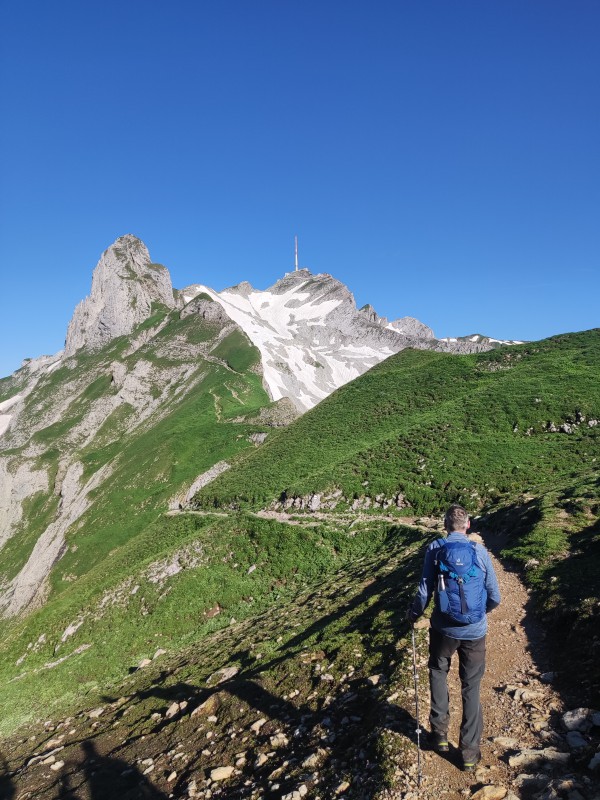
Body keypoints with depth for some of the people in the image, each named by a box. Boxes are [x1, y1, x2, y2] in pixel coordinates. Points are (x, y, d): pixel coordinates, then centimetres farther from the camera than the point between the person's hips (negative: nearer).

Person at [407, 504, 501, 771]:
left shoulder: (435, 549, -10)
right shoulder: (480, 551, -7)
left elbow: (424, 592, -11)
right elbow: (494, 598, -3)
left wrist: (413, 613, 8)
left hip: (444, 629, -1)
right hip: (475, 631, 1)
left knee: (438, 672, 25)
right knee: (472, 688, 15)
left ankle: (440, 732, 26)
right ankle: (470, 751, 23)